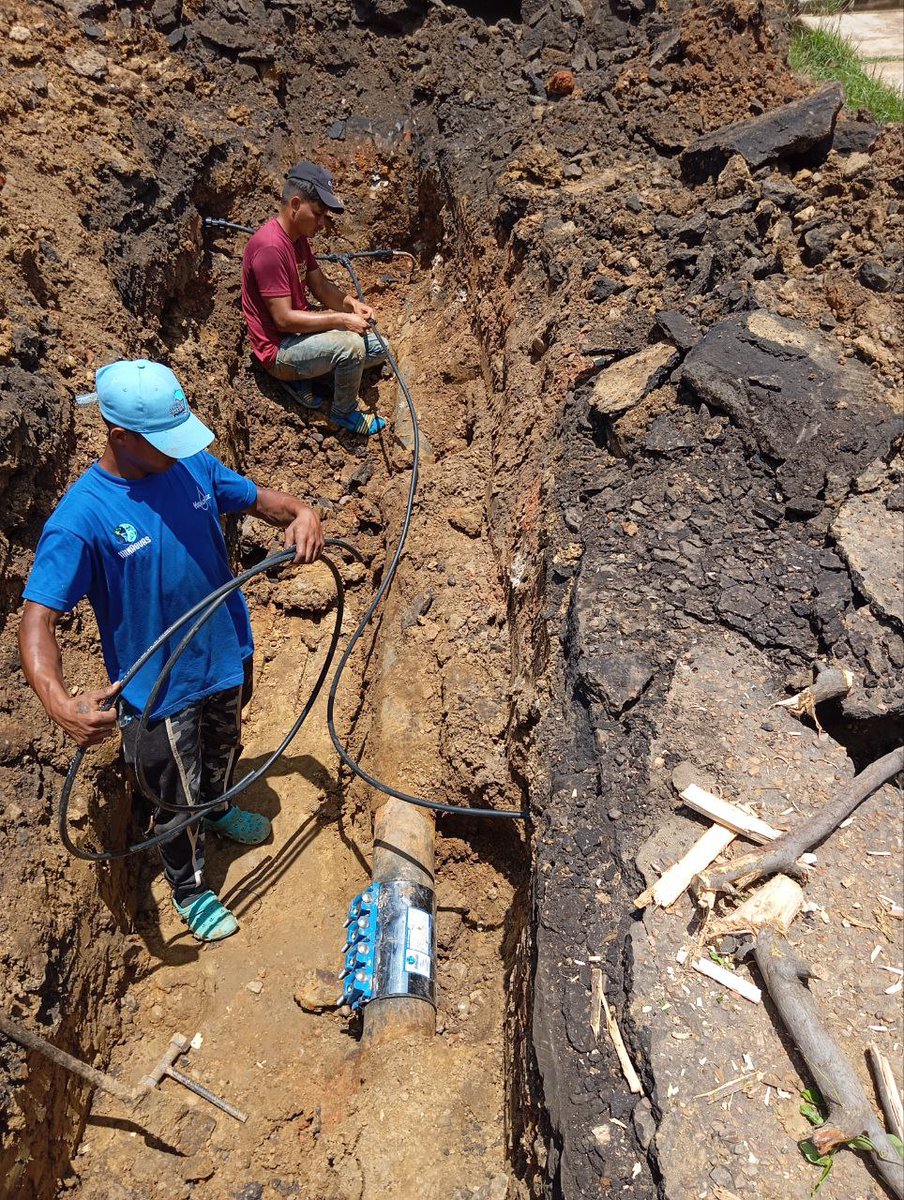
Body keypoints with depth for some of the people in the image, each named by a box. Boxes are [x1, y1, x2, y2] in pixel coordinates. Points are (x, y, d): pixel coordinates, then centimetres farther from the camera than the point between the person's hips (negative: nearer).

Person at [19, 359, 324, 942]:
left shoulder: (193, 466, -11)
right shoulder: (80, 519, -28)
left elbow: (257, 497, 3)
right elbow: (37, 618, -30)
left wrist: (302, 512, -21)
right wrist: (59, 702, -47)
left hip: (228, 657, 6)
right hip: (162, 691, -5)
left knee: (223, 749, 33)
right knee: (177, 803, 16)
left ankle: (219, 809, 66)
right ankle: (190, 889, 45)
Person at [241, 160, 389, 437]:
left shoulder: (298, 237, 6)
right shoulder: (269, 247, -24)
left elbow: (321, 286, 13)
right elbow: (283, 319, -26)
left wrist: (351, 303, -8)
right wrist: (341, 319, -23)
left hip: (301, 332, 10)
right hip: (279, 350, -10)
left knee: (377, 349, 9)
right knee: (350, 345, -30)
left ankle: (304, 377, 9)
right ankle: (344, 412, -4)